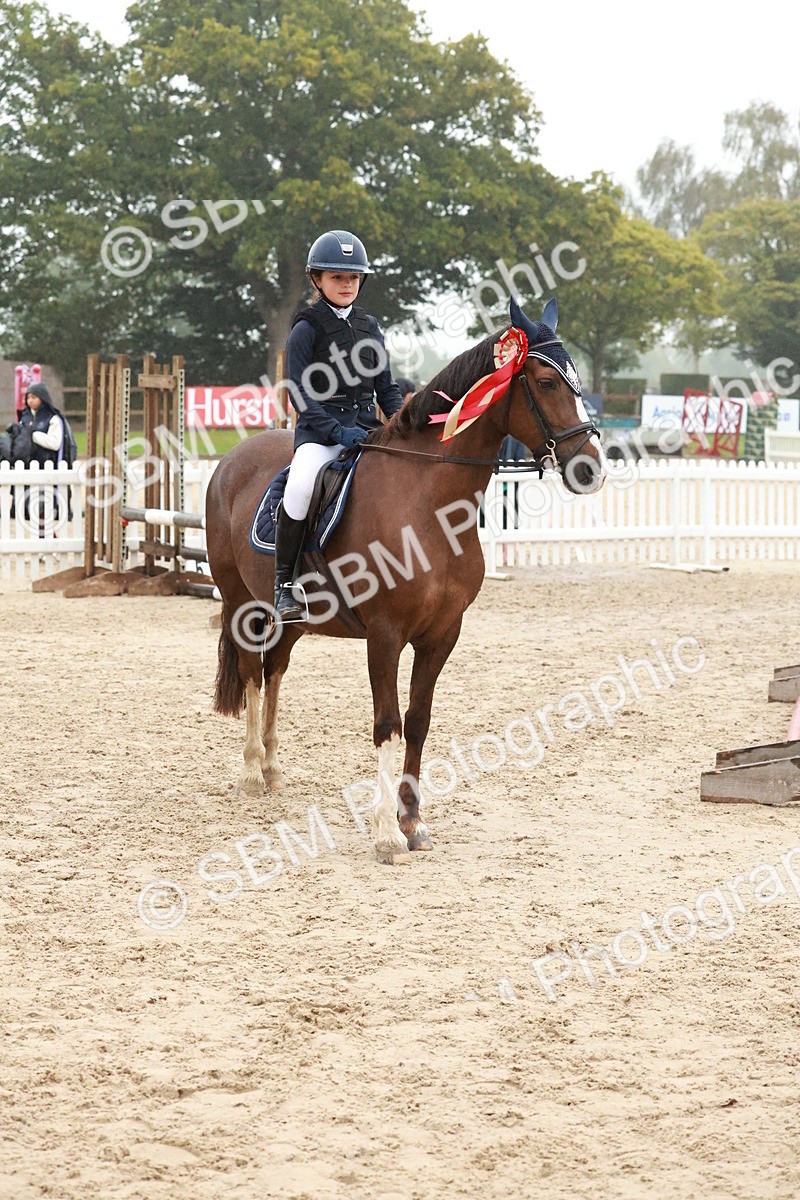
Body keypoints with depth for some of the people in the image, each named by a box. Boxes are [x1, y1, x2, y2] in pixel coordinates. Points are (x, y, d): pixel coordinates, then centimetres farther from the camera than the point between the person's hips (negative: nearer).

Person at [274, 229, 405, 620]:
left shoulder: (369, 328, 16)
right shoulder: (306, 330, 0)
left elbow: (386, 387, 19)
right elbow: (300, 394, -8)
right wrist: (337, 432, -20)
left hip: (367, 426, 5)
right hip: (320, 430, -5)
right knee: (301, 484, -35)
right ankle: (284, 583, -23)